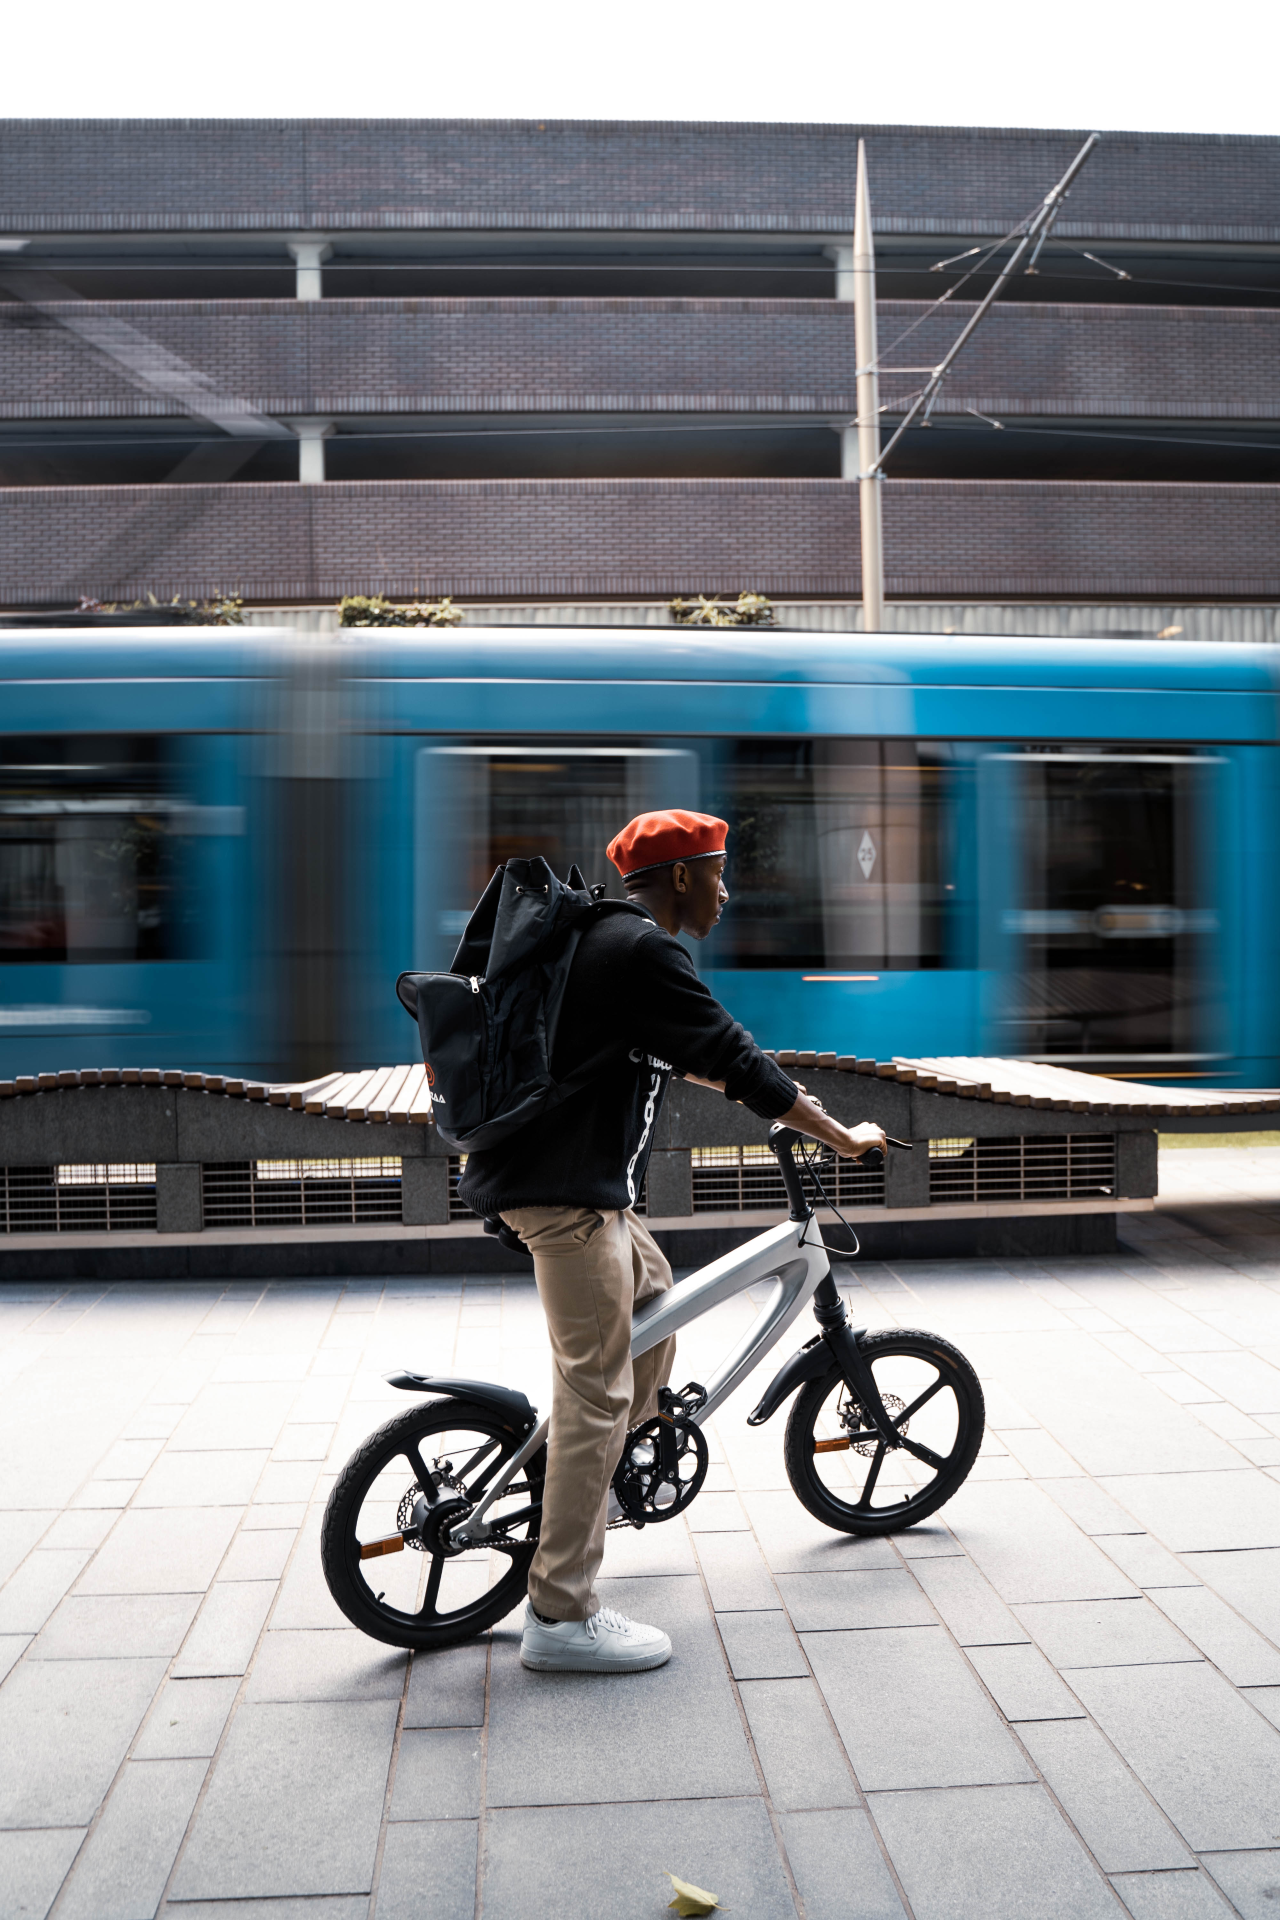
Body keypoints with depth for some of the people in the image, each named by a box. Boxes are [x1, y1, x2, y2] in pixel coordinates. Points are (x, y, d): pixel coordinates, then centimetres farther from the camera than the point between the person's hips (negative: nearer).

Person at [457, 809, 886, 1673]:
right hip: (569, 1190, -11)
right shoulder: (644, 951, -16)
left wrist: (760, 1088, 36)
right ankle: (562, 1616, 0)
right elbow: (737, 1058, -16)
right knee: (597, 1389, -7)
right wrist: (842, 1136, -7)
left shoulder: (612, 939, 16)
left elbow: (680, 1051, 30)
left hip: (563, 1172, 11)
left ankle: (595, 1479, 37)